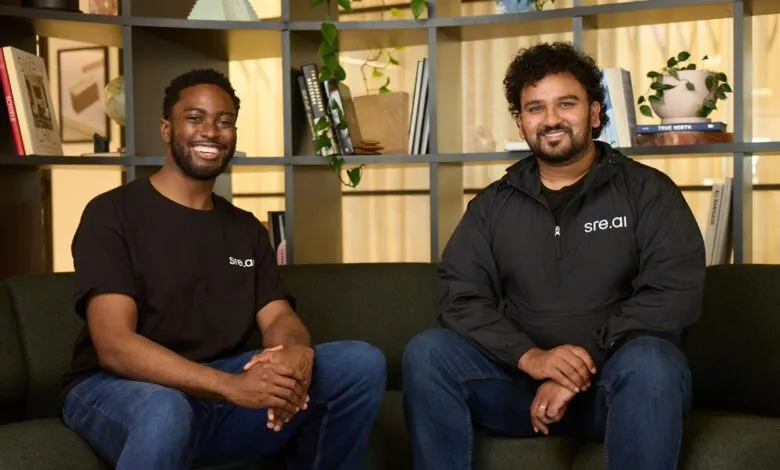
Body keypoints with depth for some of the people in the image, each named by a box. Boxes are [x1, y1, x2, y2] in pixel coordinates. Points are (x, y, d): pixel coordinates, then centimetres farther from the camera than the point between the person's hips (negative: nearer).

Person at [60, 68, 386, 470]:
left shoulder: (247, 229, 14)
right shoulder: (112, 213, -6)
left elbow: (279, 318, 2)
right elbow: (114, 344, -18)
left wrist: (296, 353, -25)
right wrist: (231, 386, -32)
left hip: (219, 389, 6)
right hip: (116, 389, -5)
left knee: (363, 363, -11)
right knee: (165, 413, -42)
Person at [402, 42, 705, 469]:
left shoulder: (647, 191, 1)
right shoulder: (493, 204, 9)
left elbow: (675, 291, -11)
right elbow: (458, 295, -2)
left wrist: (585, 360, -21)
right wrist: (530, 357, -20)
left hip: (615, 378, -2)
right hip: (523, 376, 3)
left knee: (647, 362, -35)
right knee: (426, 352, -20)